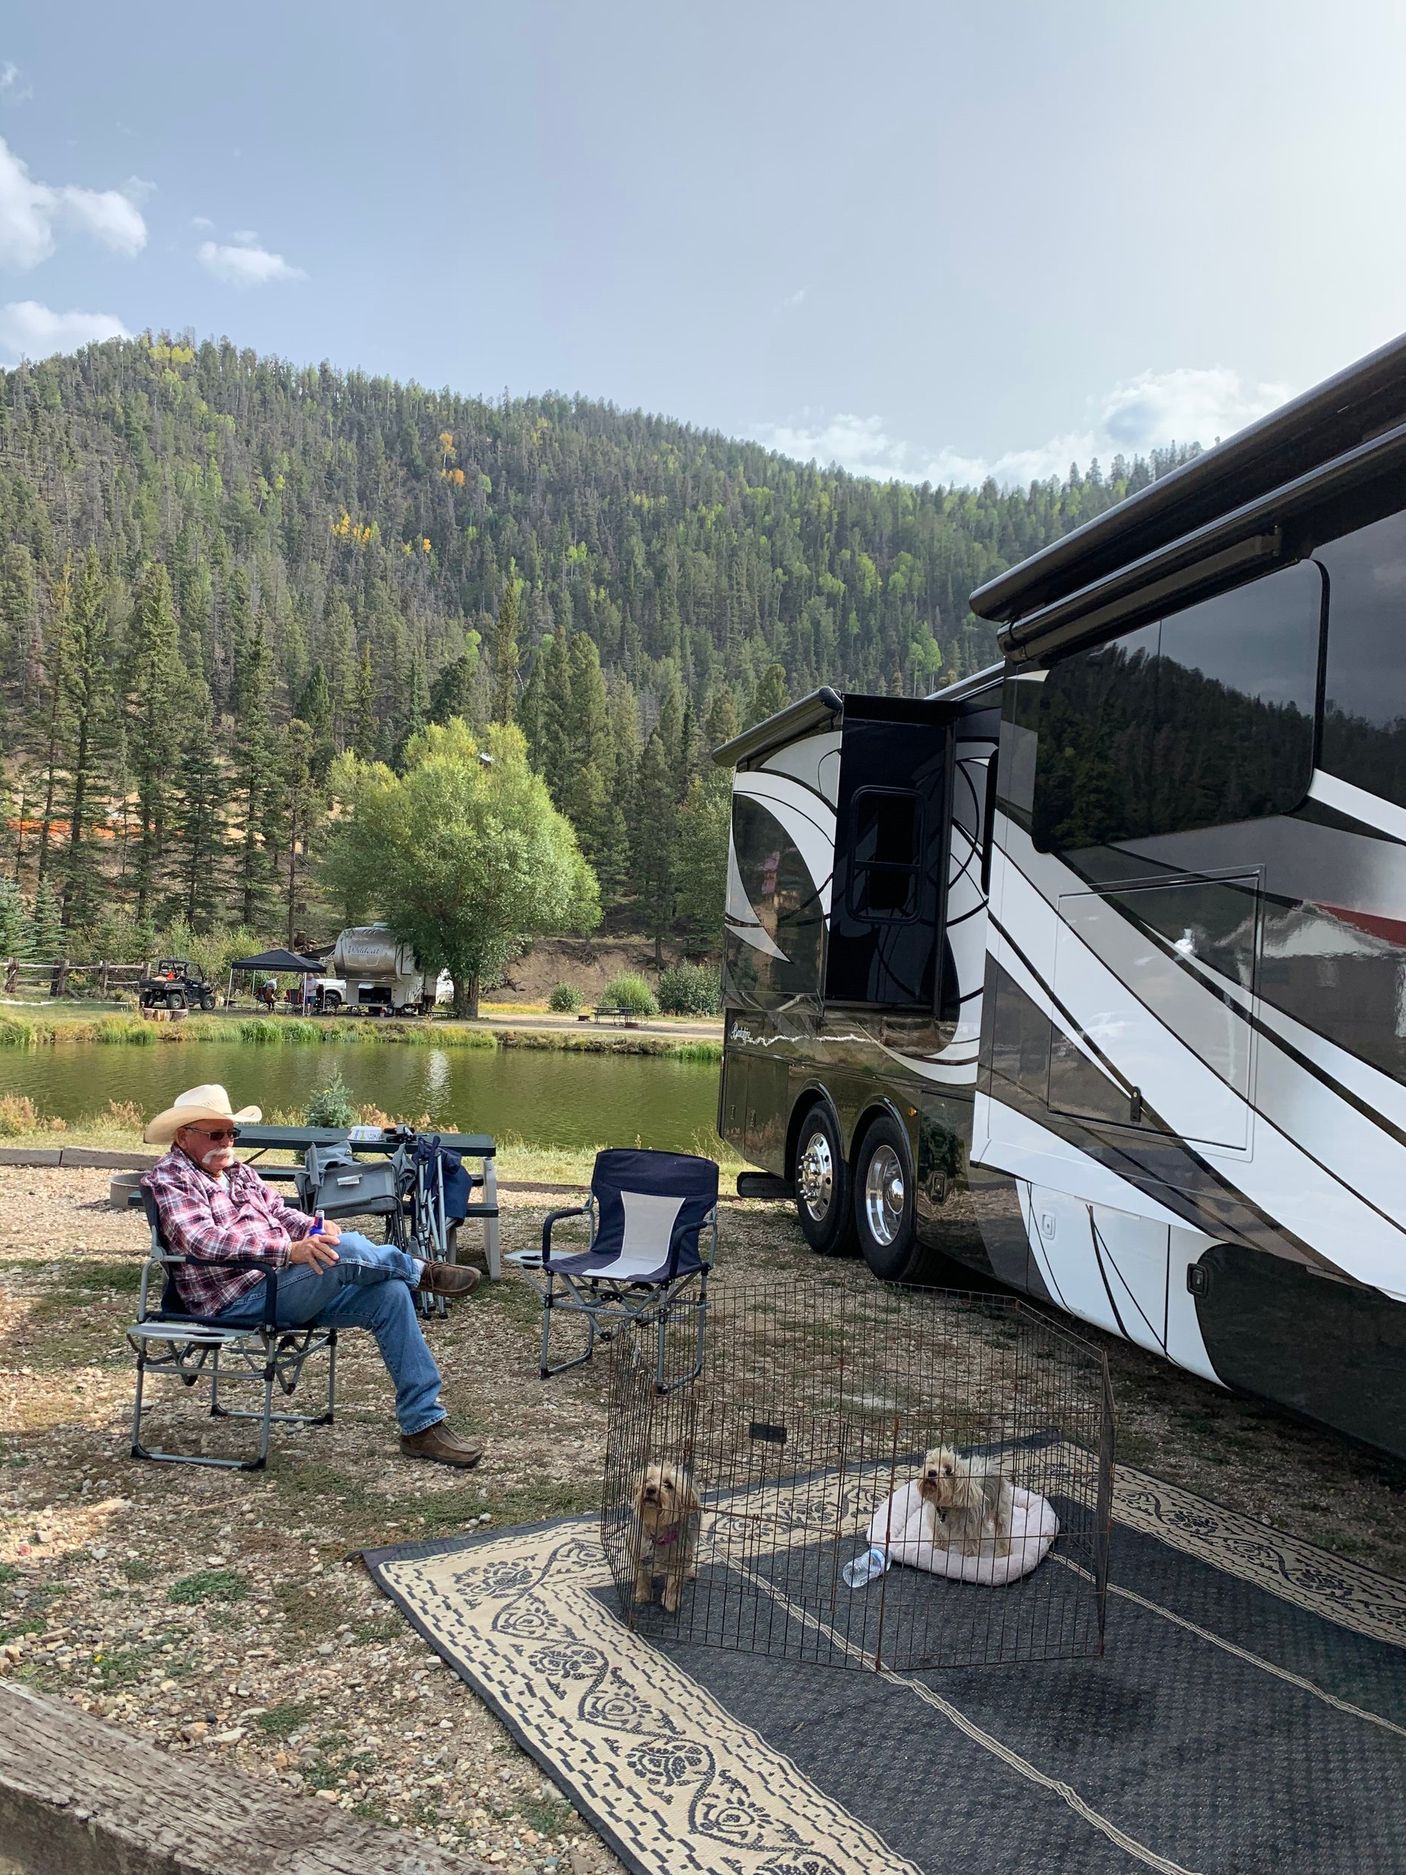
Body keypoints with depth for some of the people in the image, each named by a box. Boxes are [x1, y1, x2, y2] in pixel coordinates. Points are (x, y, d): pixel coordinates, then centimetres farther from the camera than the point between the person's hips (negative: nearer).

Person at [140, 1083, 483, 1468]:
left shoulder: (240, 1172, 21)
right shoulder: (168, 1180, -6)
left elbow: (280, 1213, 23)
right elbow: (204, 1240, -22)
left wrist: (315, 1227, -3)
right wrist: (288, 1249, -33)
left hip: (290, 1285, 9)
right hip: (239, 1302, -9)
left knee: (390, 1294, -9)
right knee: (344, 1249, -33)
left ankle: (422, 1425, -5)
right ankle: (420, 1271, -3)